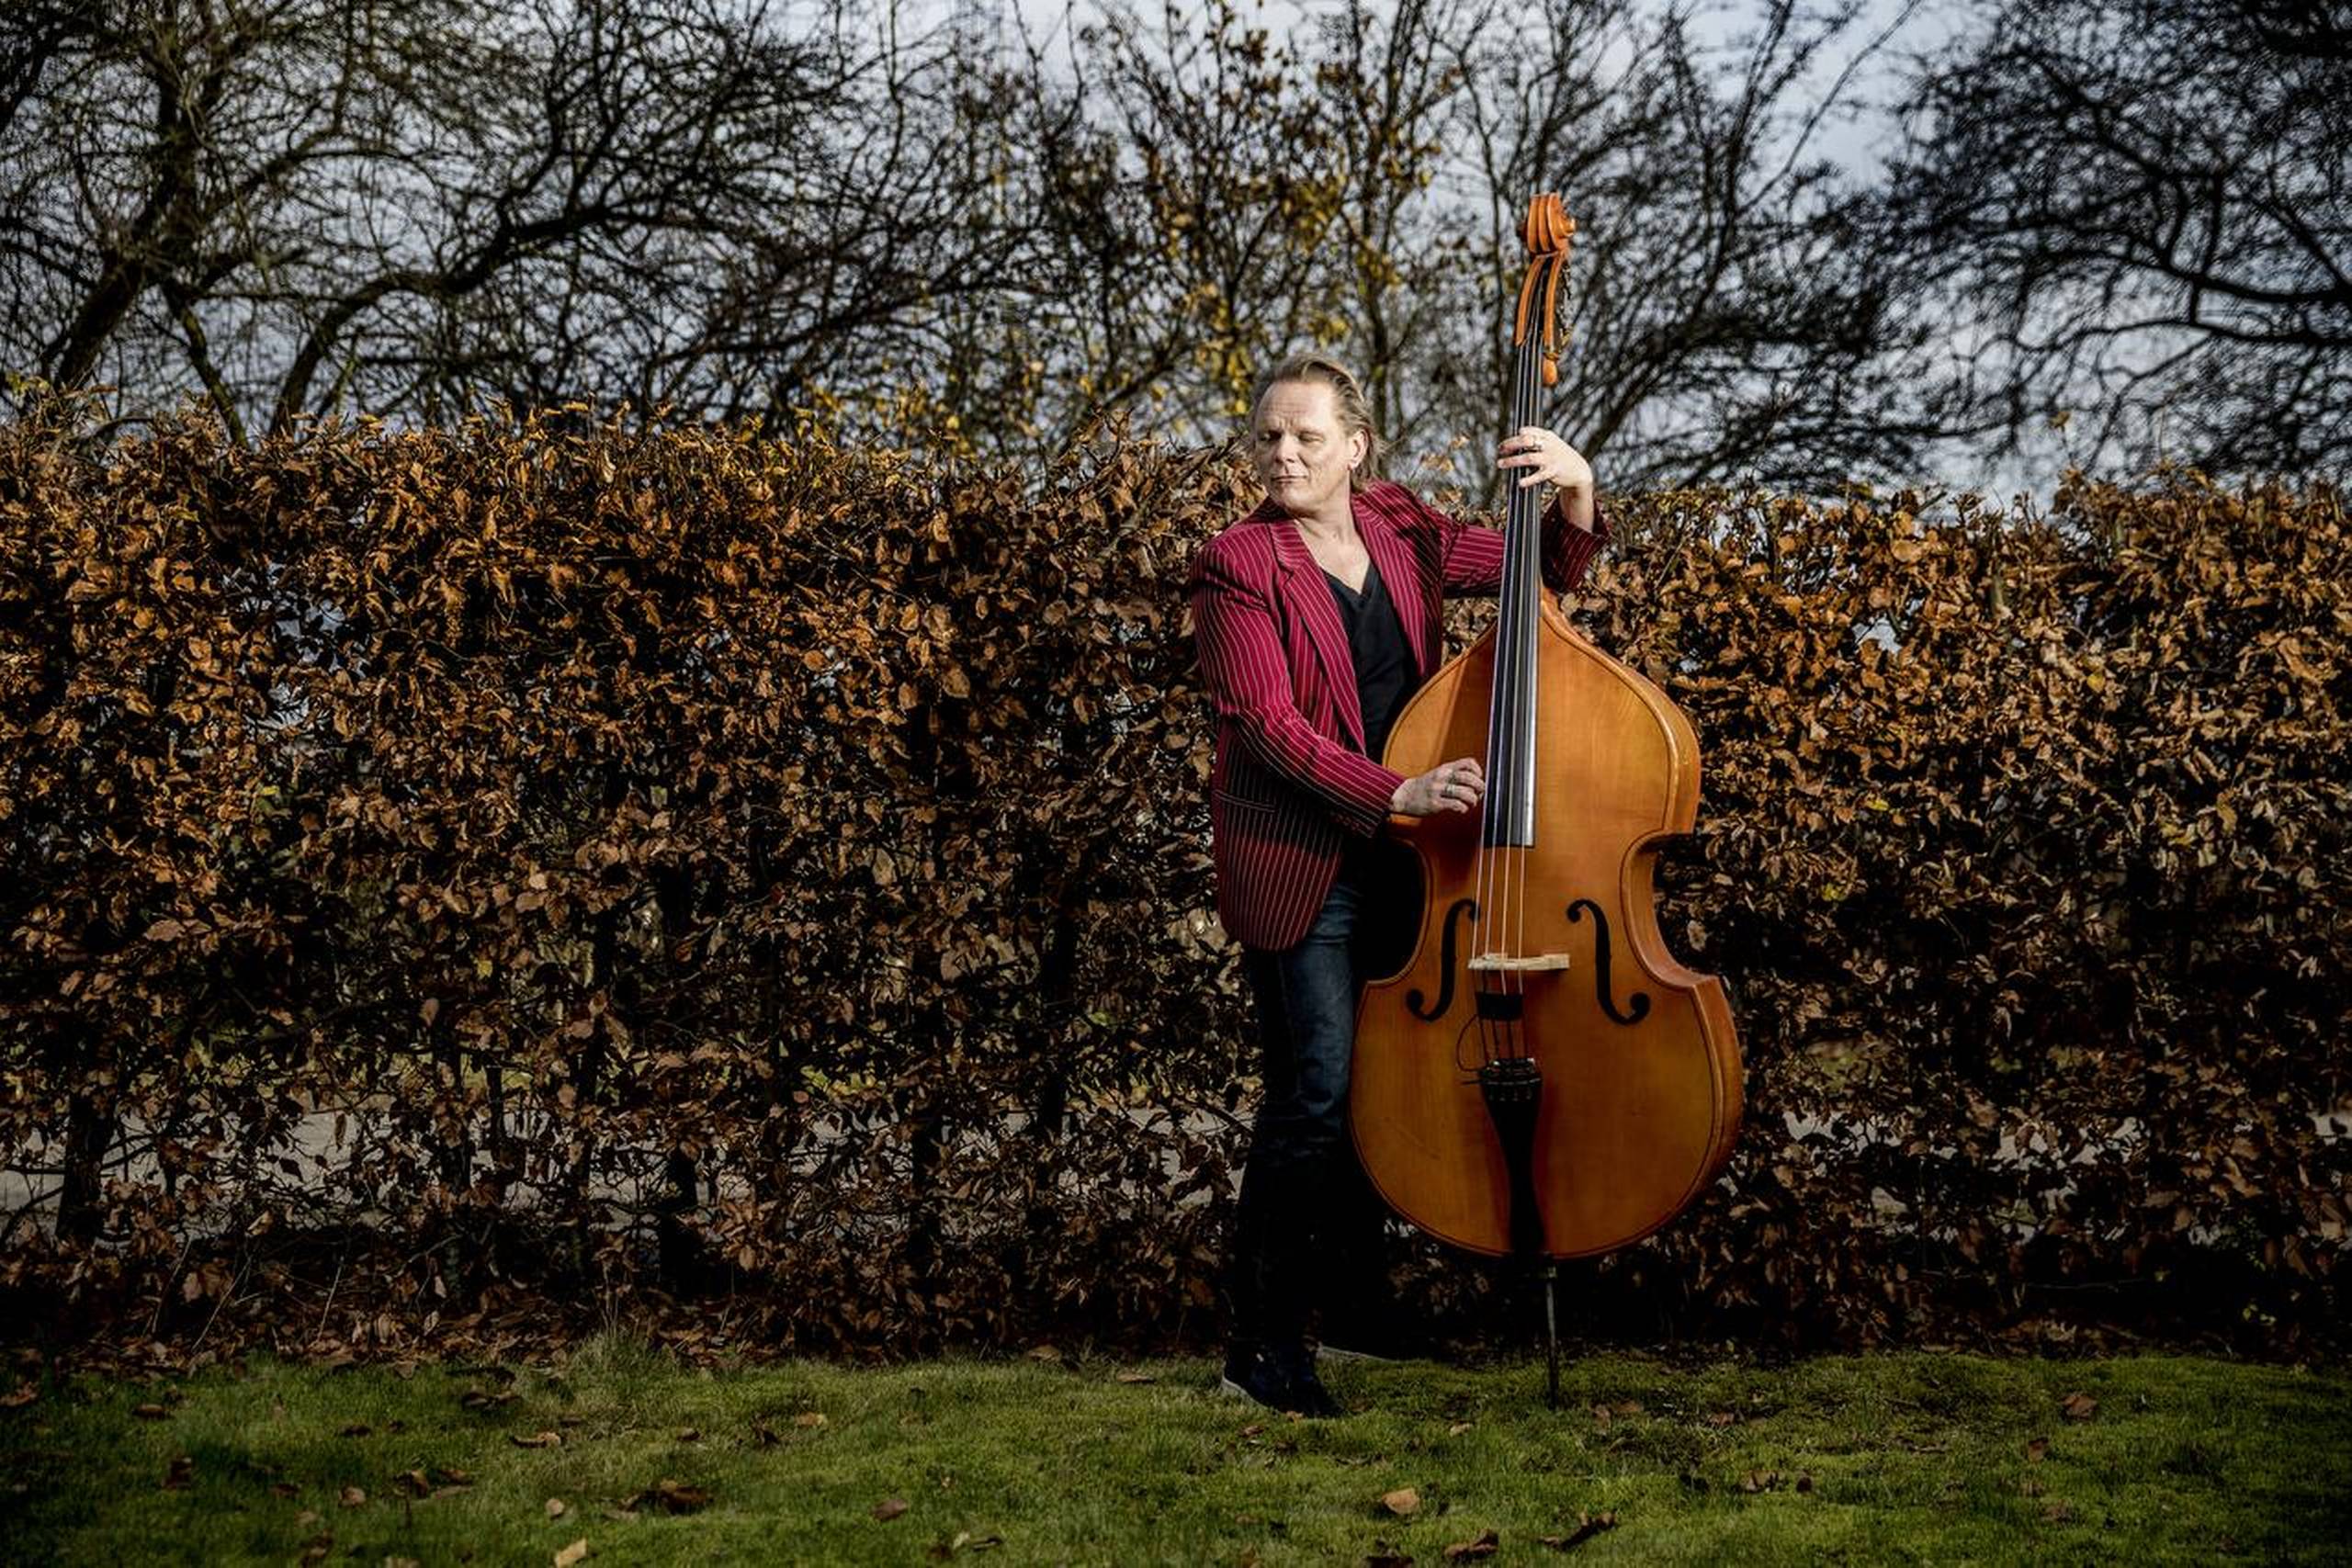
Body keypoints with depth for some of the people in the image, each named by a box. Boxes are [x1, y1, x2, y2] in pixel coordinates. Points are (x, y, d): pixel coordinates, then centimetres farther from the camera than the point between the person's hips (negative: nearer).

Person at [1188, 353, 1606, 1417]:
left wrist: (1574, 492, -10)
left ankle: (1353, 1307, 31)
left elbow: (1547, 570, 11)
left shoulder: (1403, 532, 7)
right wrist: (1395, 794, -27)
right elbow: (1267, 725, -17)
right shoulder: (1238, 567, -10)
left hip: (1396, 860, 6)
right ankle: (1260, 1345, 0)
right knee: (1317, 1091, -11)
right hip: (1297, 864, -6)